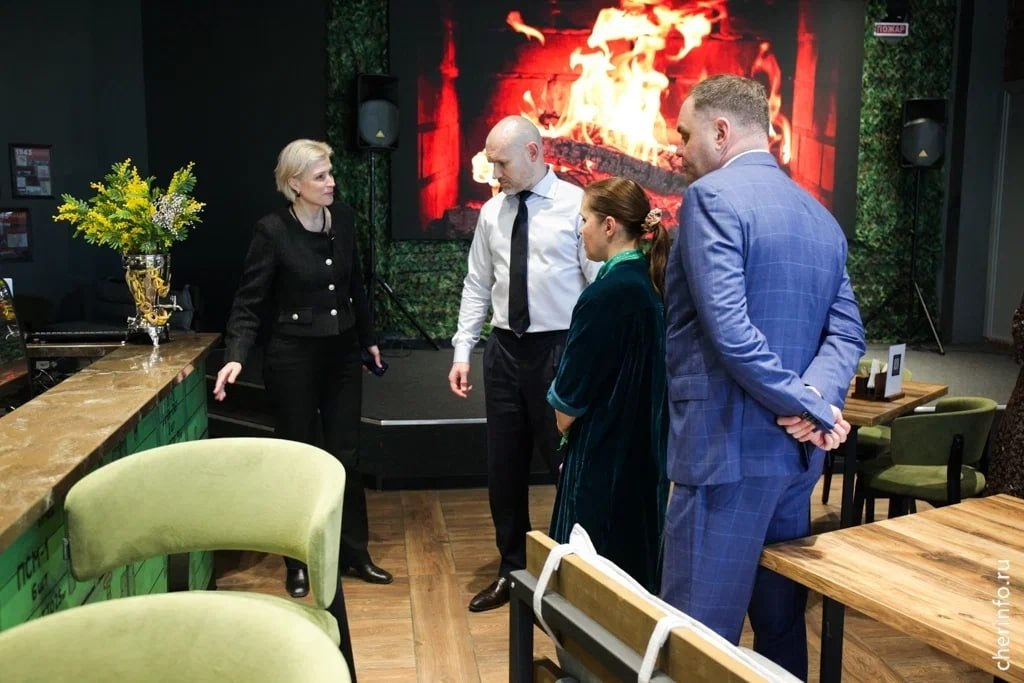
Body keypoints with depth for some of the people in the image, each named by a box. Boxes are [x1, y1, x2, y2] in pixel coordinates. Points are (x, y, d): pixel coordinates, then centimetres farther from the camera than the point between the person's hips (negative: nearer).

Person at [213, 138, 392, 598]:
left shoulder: (343, 219, 1)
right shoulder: (272, 230, -13)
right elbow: (249, 301, -13)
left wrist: (368, 338, 19)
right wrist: (235, 356, -27)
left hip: (342, 353, 5)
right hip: (294, 356, -4)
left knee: (346, 455, 11)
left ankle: (354, 553, 25)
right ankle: (298, 561, 24)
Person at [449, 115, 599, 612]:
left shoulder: (576, 205, -6)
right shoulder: (492, 211, 8)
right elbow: (477, 286, 11)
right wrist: (462, 351, 6)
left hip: (559, 348, -5)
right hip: (504, 349, 5)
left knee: (567, 463, 3)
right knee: (504, 468, 13)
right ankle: (510, 572, 31)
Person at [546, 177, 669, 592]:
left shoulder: (609, 292, -21)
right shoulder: (650, 284, 5)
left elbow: (573, 390, -17)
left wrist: (564, 419, 3)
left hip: (603, 452, -8)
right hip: (641, 448, 9)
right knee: (634, 554, 19)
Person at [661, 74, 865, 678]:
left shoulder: (713, 196, -10)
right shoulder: (821, 216, 14)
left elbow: (728, 328, -22)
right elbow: (848, 332, 6)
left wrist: (809, 406, -14)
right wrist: (815, 398, -10)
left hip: (727, 446, -8)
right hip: (797, 450, 8)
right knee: (782, 624, 18)